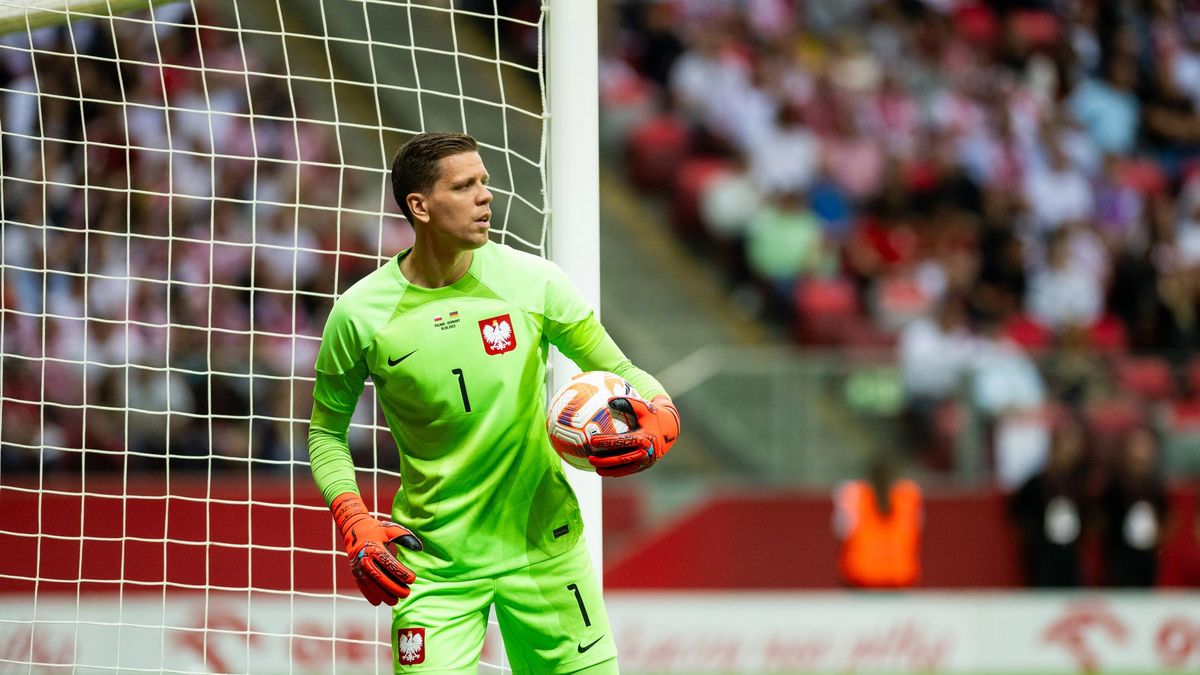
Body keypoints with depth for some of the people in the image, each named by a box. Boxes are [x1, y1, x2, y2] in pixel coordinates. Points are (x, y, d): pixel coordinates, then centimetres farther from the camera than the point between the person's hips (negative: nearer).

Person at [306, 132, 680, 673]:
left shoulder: (532, 280, -5)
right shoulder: (359, 314, -6)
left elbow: (616, 369, 4)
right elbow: (326, 430, 6)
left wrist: (659, 420, -18)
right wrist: (355, 524, -9)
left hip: (545, 544, 1)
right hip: (433, 559, -1)